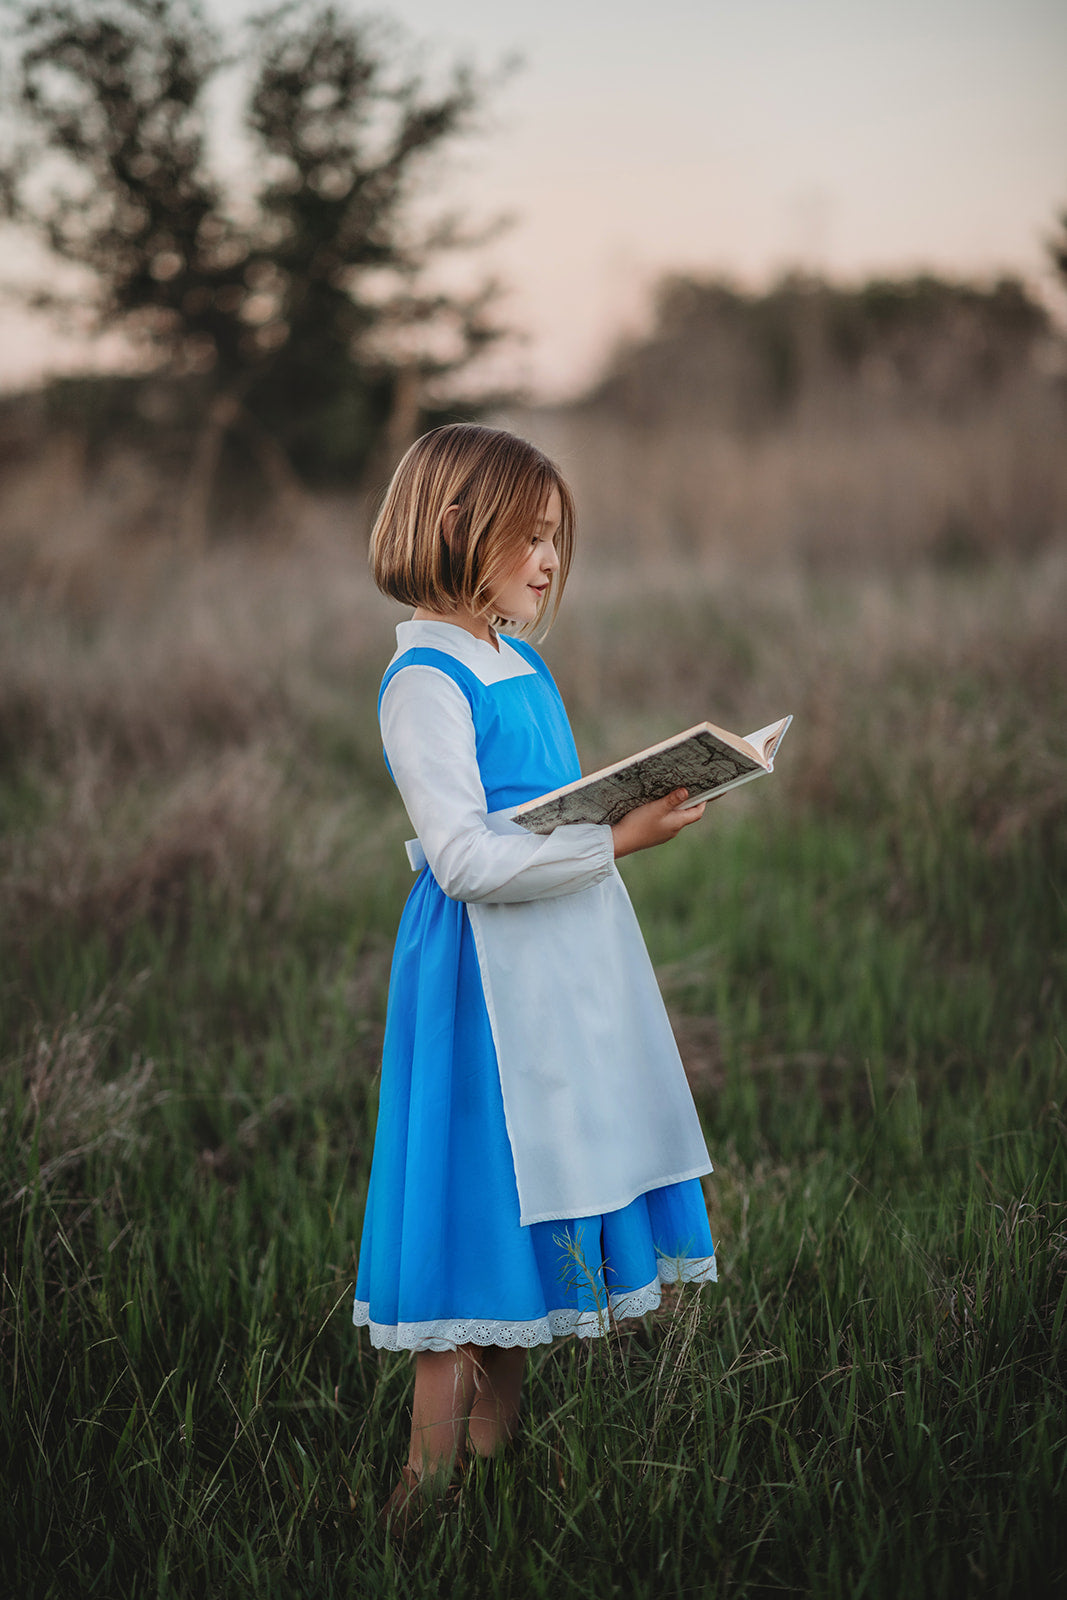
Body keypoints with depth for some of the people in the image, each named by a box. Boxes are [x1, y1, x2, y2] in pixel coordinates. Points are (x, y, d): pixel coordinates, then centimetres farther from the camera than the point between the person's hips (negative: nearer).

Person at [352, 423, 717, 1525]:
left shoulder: (523, 667, 14)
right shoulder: (424, 683, -15)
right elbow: (466, 860, -22)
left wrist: (651, 797, 10)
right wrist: (615, 840, -25)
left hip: (562, 969, 9)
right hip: (483, 974, -9)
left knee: (531, 1200, 13)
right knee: (477, 1193, -5)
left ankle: (494, 1438, 24)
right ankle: (431, 1469, 4)